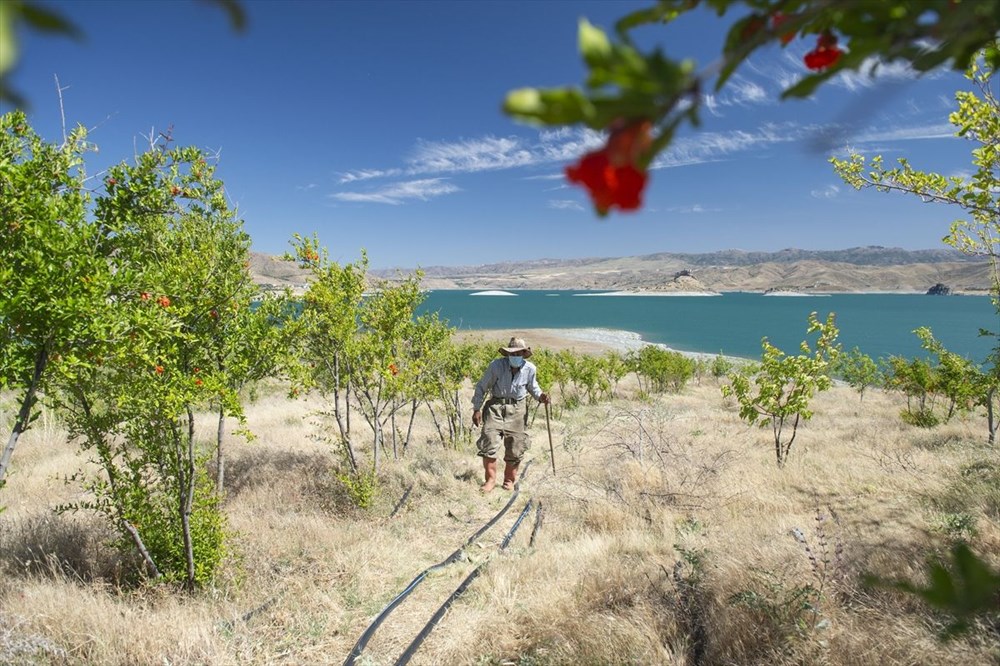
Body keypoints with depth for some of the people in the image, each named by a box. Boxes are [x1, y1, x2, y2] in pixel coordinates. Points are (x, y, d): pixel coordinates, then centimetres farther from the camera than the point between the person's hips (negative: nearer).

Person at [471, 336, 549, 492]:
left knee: (515, 446, 6)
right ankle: (490, 479, 4)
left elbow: (533, 387, 15)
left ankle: (509, 479, 27)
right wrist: (476, 409, -5)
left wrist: (540, 396, -6)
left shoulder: (530, 369, -5)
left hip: (517, 409, 2)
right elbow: (481, 387, -3)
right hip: (495, 407, -2)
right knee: (489, 442, -11)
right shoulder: (496, 365, -12)